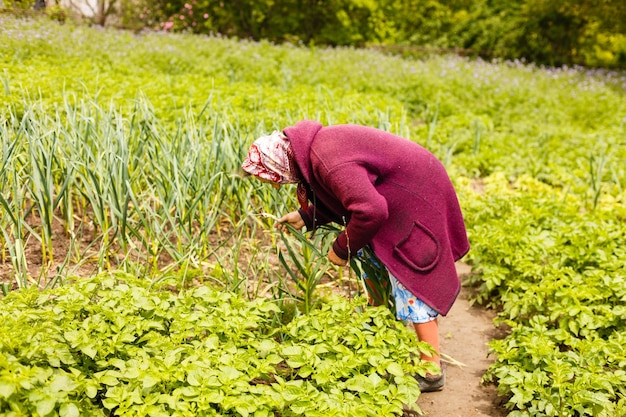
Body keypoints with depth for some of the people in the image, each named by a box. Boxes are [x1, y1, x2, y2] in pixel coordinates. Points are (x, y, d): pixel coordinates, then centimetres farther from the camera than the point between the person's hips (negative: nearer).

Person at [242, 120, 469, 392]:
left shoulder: (327, 163, -31)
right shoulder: (315, 146, 2)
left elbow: (370, 211, -35)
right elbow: (341, 193, 16)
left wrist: (342, 249, -20)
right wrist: (304, 217, 10)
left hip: (415, 198, -10)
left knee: (411, 282, -5)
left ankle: (432, 372, 4)